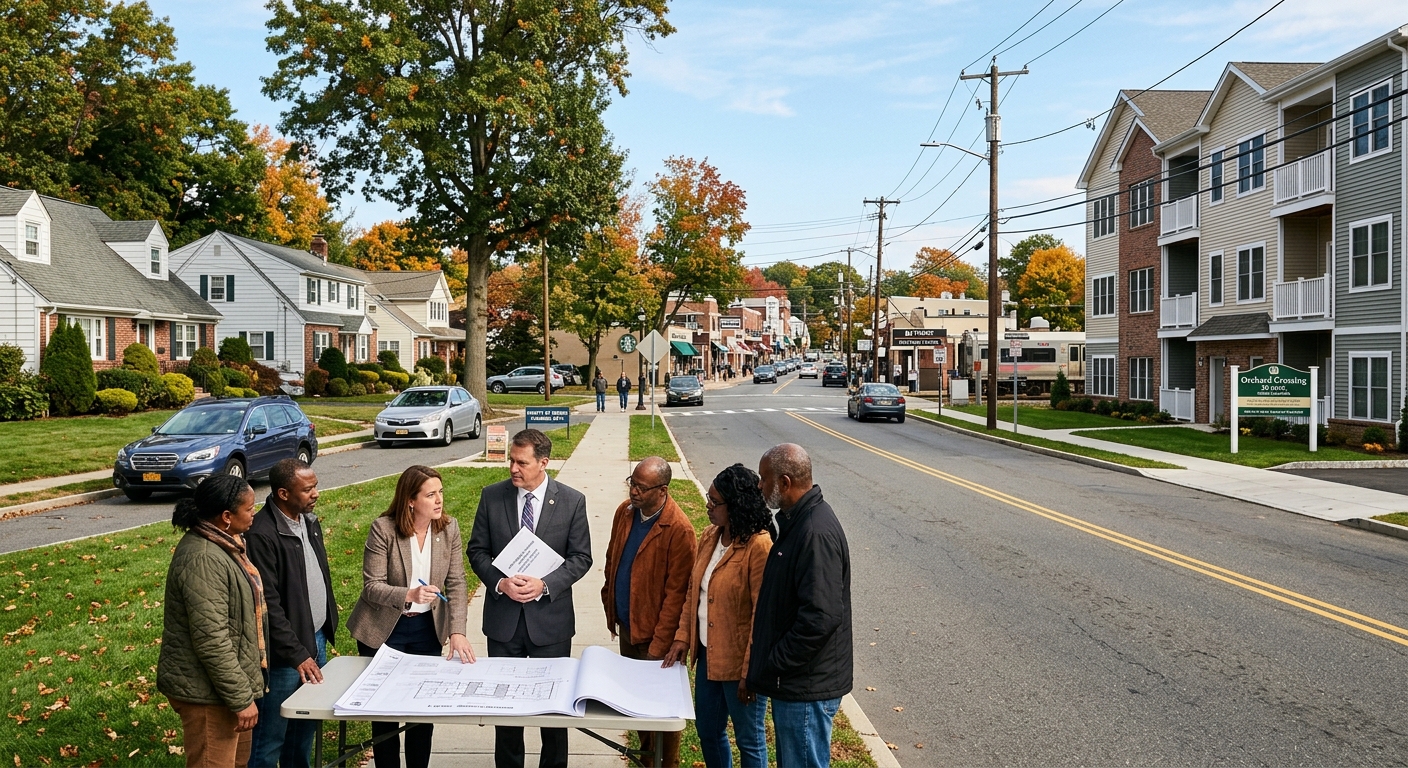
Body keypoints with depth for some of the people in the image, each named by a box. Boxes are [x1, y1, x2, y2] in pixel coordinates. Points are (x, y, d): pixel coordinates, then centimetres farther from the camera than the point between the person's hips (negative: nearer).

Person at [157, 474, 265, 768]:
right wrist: (241, 698, -21)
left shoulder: (222, 543, 6)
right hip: (208, 691, -10)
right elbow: (212, 640, -27)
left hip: (222, 683, 10)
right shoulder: (203, 559, -26)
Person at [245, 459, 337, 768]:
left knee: (307, 725, 20)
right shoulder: (262, 534, -21)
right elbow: (268, 604, -21)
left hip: (316, 639, 8)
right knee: (270, 737, 4)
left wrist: (325, 629, 16)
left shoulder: (309, 520, 6)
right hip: (285, 652, -8)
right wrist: (297, 654, -18)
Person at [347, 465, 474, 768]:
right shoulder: (382, 529, -18)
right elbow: (372, 586, -18)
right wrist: (409, 595, -36)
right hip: (383, 630, -3)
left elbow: (457, 584, -8)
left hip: (428, 629, 3)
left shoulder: (449, 528, -7)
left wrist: (457, 631, -19)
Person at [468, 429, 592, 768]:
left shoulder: (572, 501, -7)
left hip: (550, 618, -1)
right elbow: (477, 550, 2)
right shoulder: (492, 496, -3)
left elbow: (581, 557, -4)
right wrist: (500, 582, -16)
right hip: (503, 617, 2)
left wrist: (545, 585, -18)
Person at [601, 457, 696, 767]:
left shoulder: (679, 530, -23)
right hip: (626, 626, 7)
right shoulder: (624, 512, -1)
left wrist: (659, 645, -17)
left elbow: (675, 593, -19)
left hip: (654, 636, -7)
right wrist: (610, 610, 12)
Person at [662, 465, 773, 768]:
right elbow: (693, 591, 12)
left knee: (749, 739, 10)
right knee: (707, 729, 22)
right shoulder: (709, 536, 3)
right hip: (707, 655, 8)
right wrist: (683, 636, 5)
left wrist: (751, 673, -19)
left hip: (739, 662, -8)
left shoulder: (759, 546, -22)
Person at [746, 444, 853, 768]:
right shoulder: (797, 520, 7)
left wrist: (770, 669, -19)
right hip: (793, 680, 10)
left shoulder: (816, 533, -25)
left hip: (806, 687, -10)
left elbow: (819, 618, -29)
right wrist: (763, 667, 15)